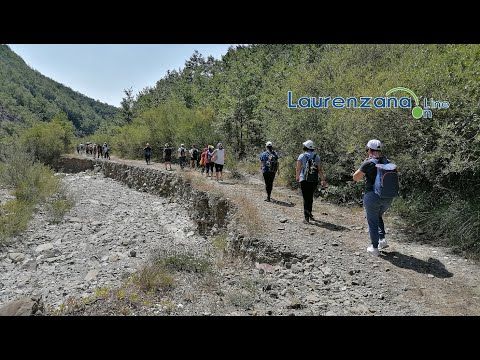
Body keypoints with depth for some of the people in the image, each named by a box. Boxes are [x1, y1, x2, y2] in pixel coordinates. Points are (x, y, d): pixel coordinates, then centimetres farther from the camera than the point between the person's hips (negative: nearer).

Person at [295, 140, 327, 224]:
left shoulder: (302, 156, -5)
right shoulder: (317, 157, 4)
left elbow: (298, 169, -3)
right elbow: (320, 170, 1)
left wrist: (297, 177, 14)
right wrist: (323, 180, 6)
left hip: (304, 180, -3)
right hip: (314, 181, 3)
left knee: (306, 199, 2)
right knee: (310, 197, 22)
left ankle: (307, 218, -1)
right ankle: (309, 213, 29)